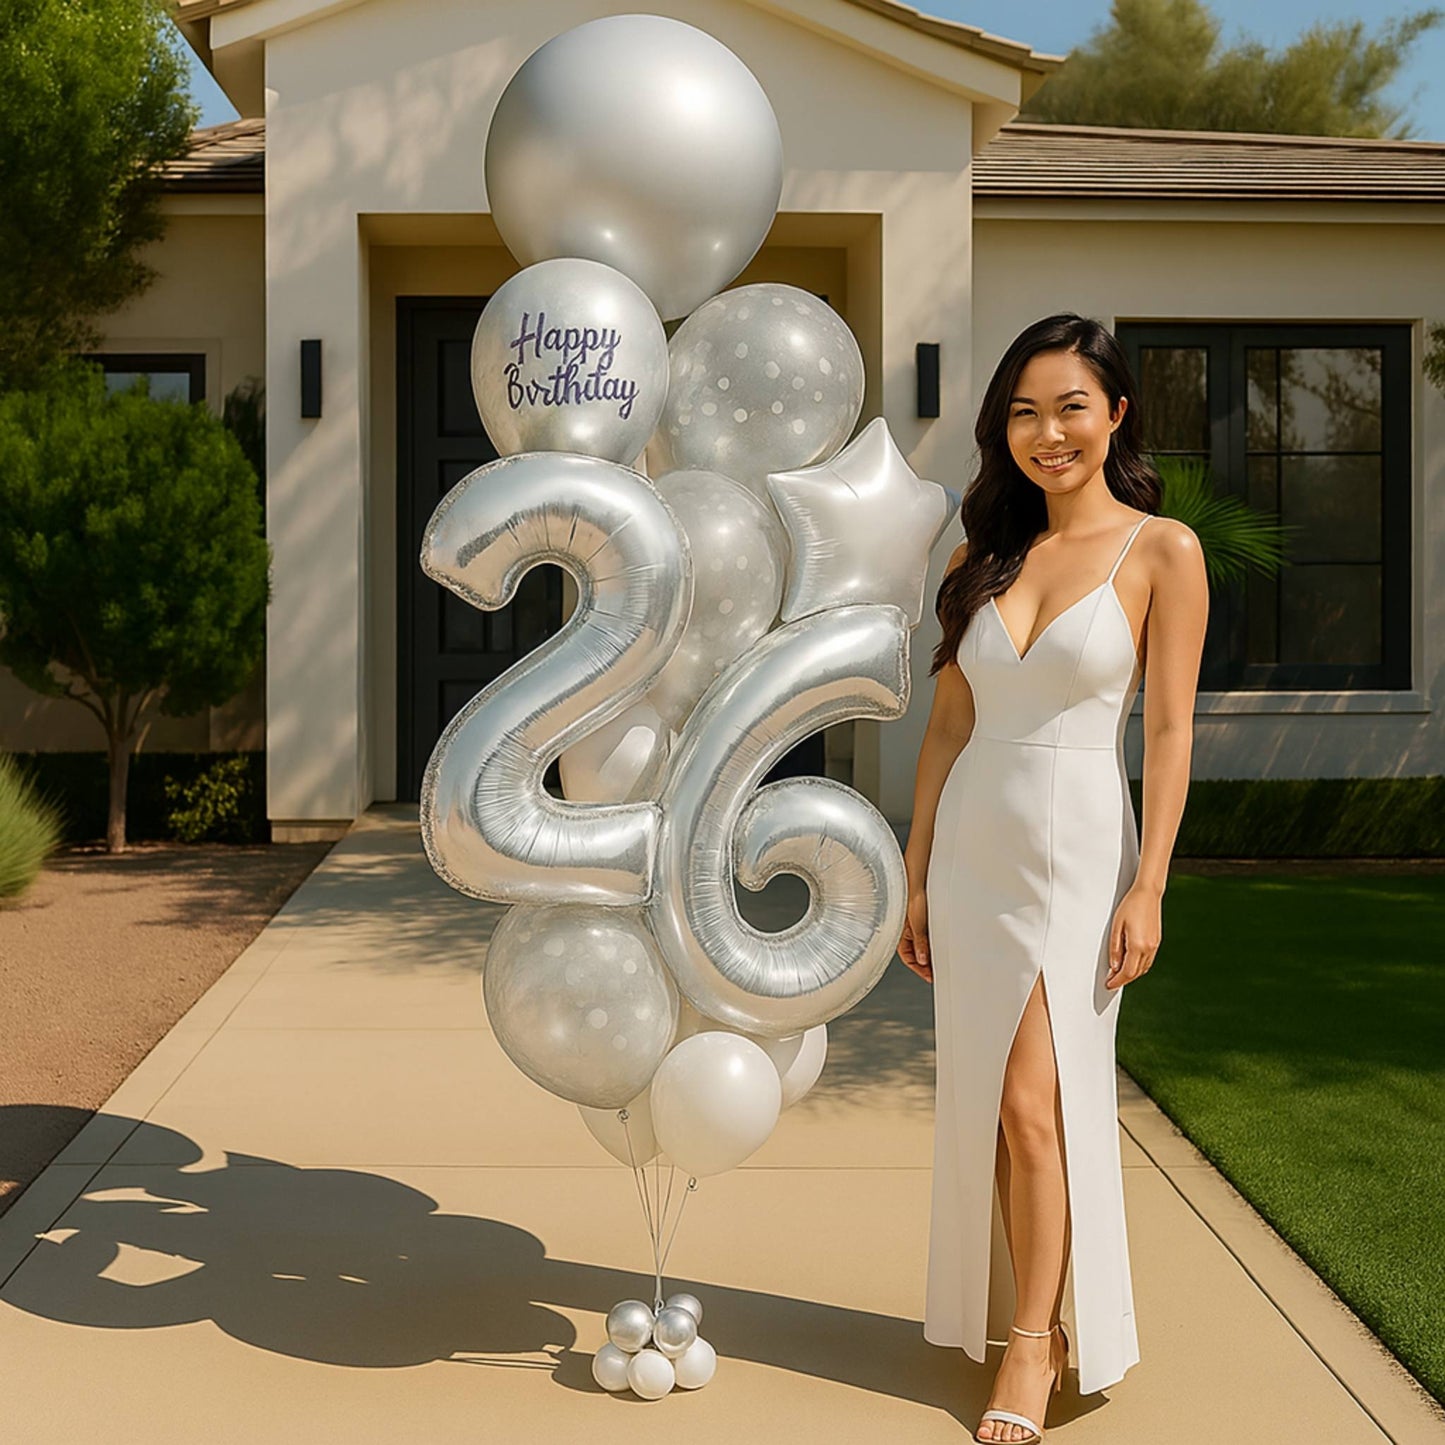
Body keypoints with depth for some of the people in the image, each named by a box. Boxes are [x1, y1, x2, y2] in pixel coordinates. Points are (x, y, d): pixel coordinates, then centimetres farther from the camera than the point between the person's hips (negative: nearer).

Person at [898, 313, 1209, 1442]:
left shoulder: (1162, 551, -4)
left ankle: (1036, 1346, 6)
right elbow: (949, 724, 10)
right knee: (986, 1103, 9)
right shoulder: (984, 556, 8)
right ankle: (1002, 1312, 23)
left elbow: (1170, 730, -7)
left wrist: (1147, 891, -12)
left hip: (1078, 852, -4)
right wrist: (918, 876, 8)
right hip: (972, 849, 5)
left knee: (1036, 1101, -7)